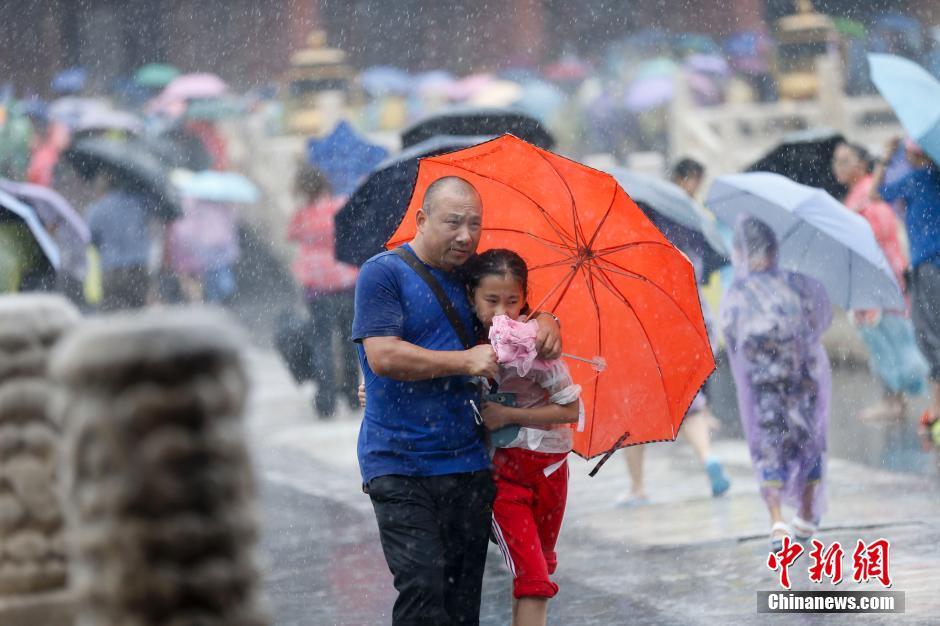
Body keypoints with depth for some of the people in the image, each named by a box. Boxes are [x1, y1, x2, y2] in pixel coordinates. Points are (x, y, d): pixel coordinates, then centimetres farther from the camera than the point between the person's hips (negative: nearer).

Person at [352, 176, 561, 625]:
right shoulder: (383, 273, -4)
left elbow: (517, 313, 25)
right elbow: (383, 356, -16)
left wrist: (544, 324, 0)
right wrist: (466, 361, -18)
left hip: (468, 466, 6)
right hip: (399, 466, -6)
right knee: (423, 587, -18)